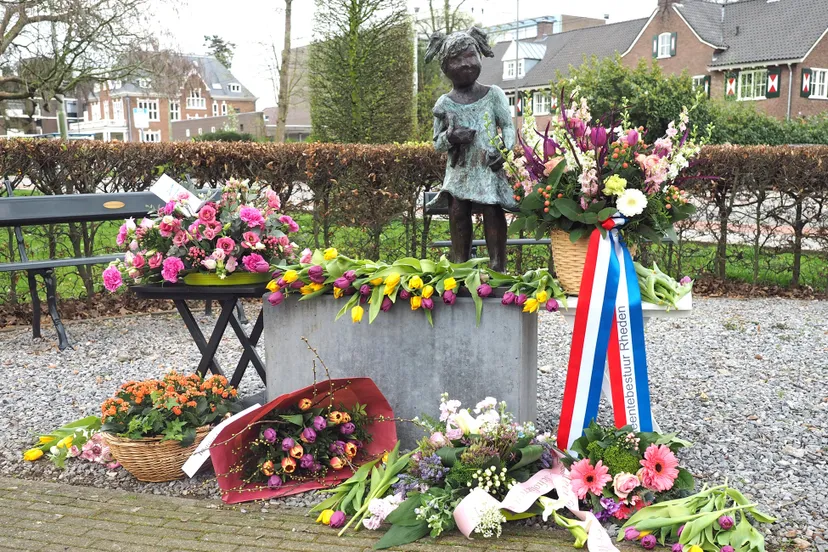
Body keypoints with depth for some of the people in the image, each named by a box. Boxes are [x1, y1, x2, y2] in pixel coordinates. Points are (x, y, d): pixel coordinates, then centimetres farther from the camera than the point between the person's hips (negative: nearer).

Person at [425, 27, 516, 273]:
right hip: (459, 169, 2)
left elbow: (508, 126, 3)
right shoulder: (444, 103, 6)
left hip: (488, 167, -2)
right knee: (457, 212, 0)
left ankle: (498, 267, -2)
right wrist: (450, 137, -13)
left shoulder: (493, 94, 3)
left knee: (492, 210, -8)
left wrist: (505, 150, -16)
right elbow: (437, 142, 10)